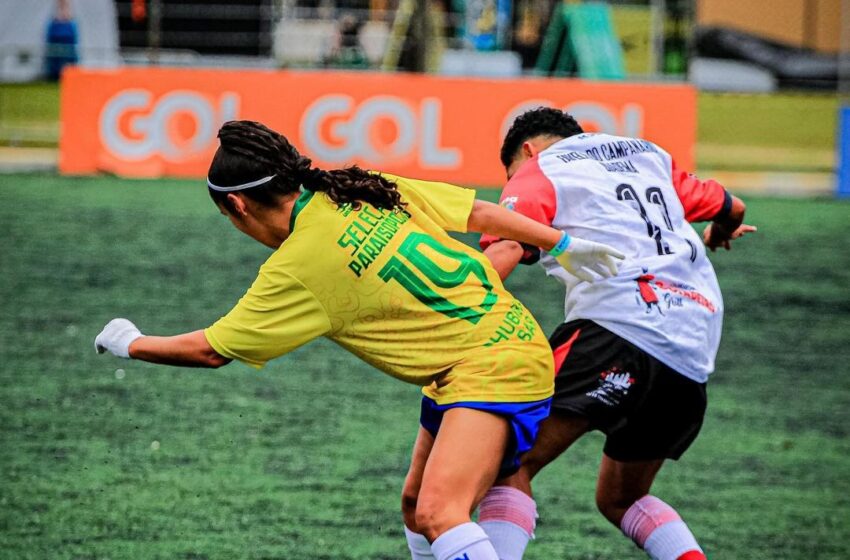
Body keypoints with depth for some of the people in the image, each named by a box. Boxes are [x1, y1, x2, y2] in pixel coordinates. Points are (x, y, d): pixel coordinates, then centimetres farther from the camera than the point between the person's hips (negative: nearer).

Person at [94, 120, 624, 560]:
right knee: (417, 506, 17)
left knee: (439, 513, -24)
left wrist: (132, 344, 12)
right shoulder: (365, 190, 6)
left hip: (493, 366, -10)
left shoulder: (297, 268, -13)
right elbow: (480, 213, 9)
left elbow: (212, 349, -3)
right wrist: (565, 245, 19)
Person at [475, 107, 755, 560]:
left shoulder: (538, 170, 12)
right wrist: (717, 236, 62)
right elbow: (732, 208, 40)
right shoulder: (648, 155, 29)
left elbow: (501, 255, -6)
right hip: (695, 358, 7)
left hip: (620, 331, -7)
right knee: (620, 498, 22)